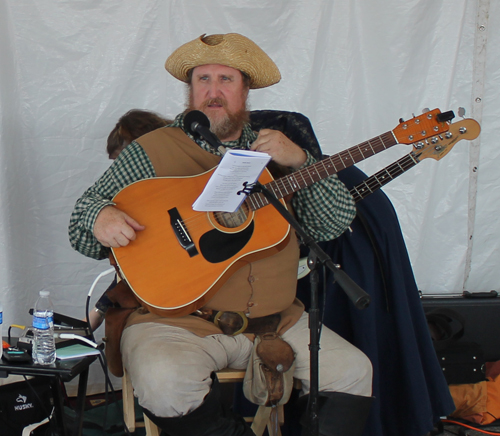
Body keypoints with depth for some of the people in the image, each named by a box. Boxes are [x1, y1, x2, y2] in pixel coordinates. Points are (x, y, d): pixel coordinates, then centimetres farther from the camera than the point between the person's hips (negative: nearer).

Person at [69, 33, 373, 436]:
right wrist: (101, 216, -22)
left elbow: (336, 224, 6)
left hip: (276, 321, 4)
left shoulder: (273, 149, 13)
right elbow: (87, 207, 2)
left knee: (355, 372, -4)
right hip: (177, 318, -4)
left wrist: (301, 161, -8)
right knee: (166, 382, -33)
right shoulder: (152, 151, 2)